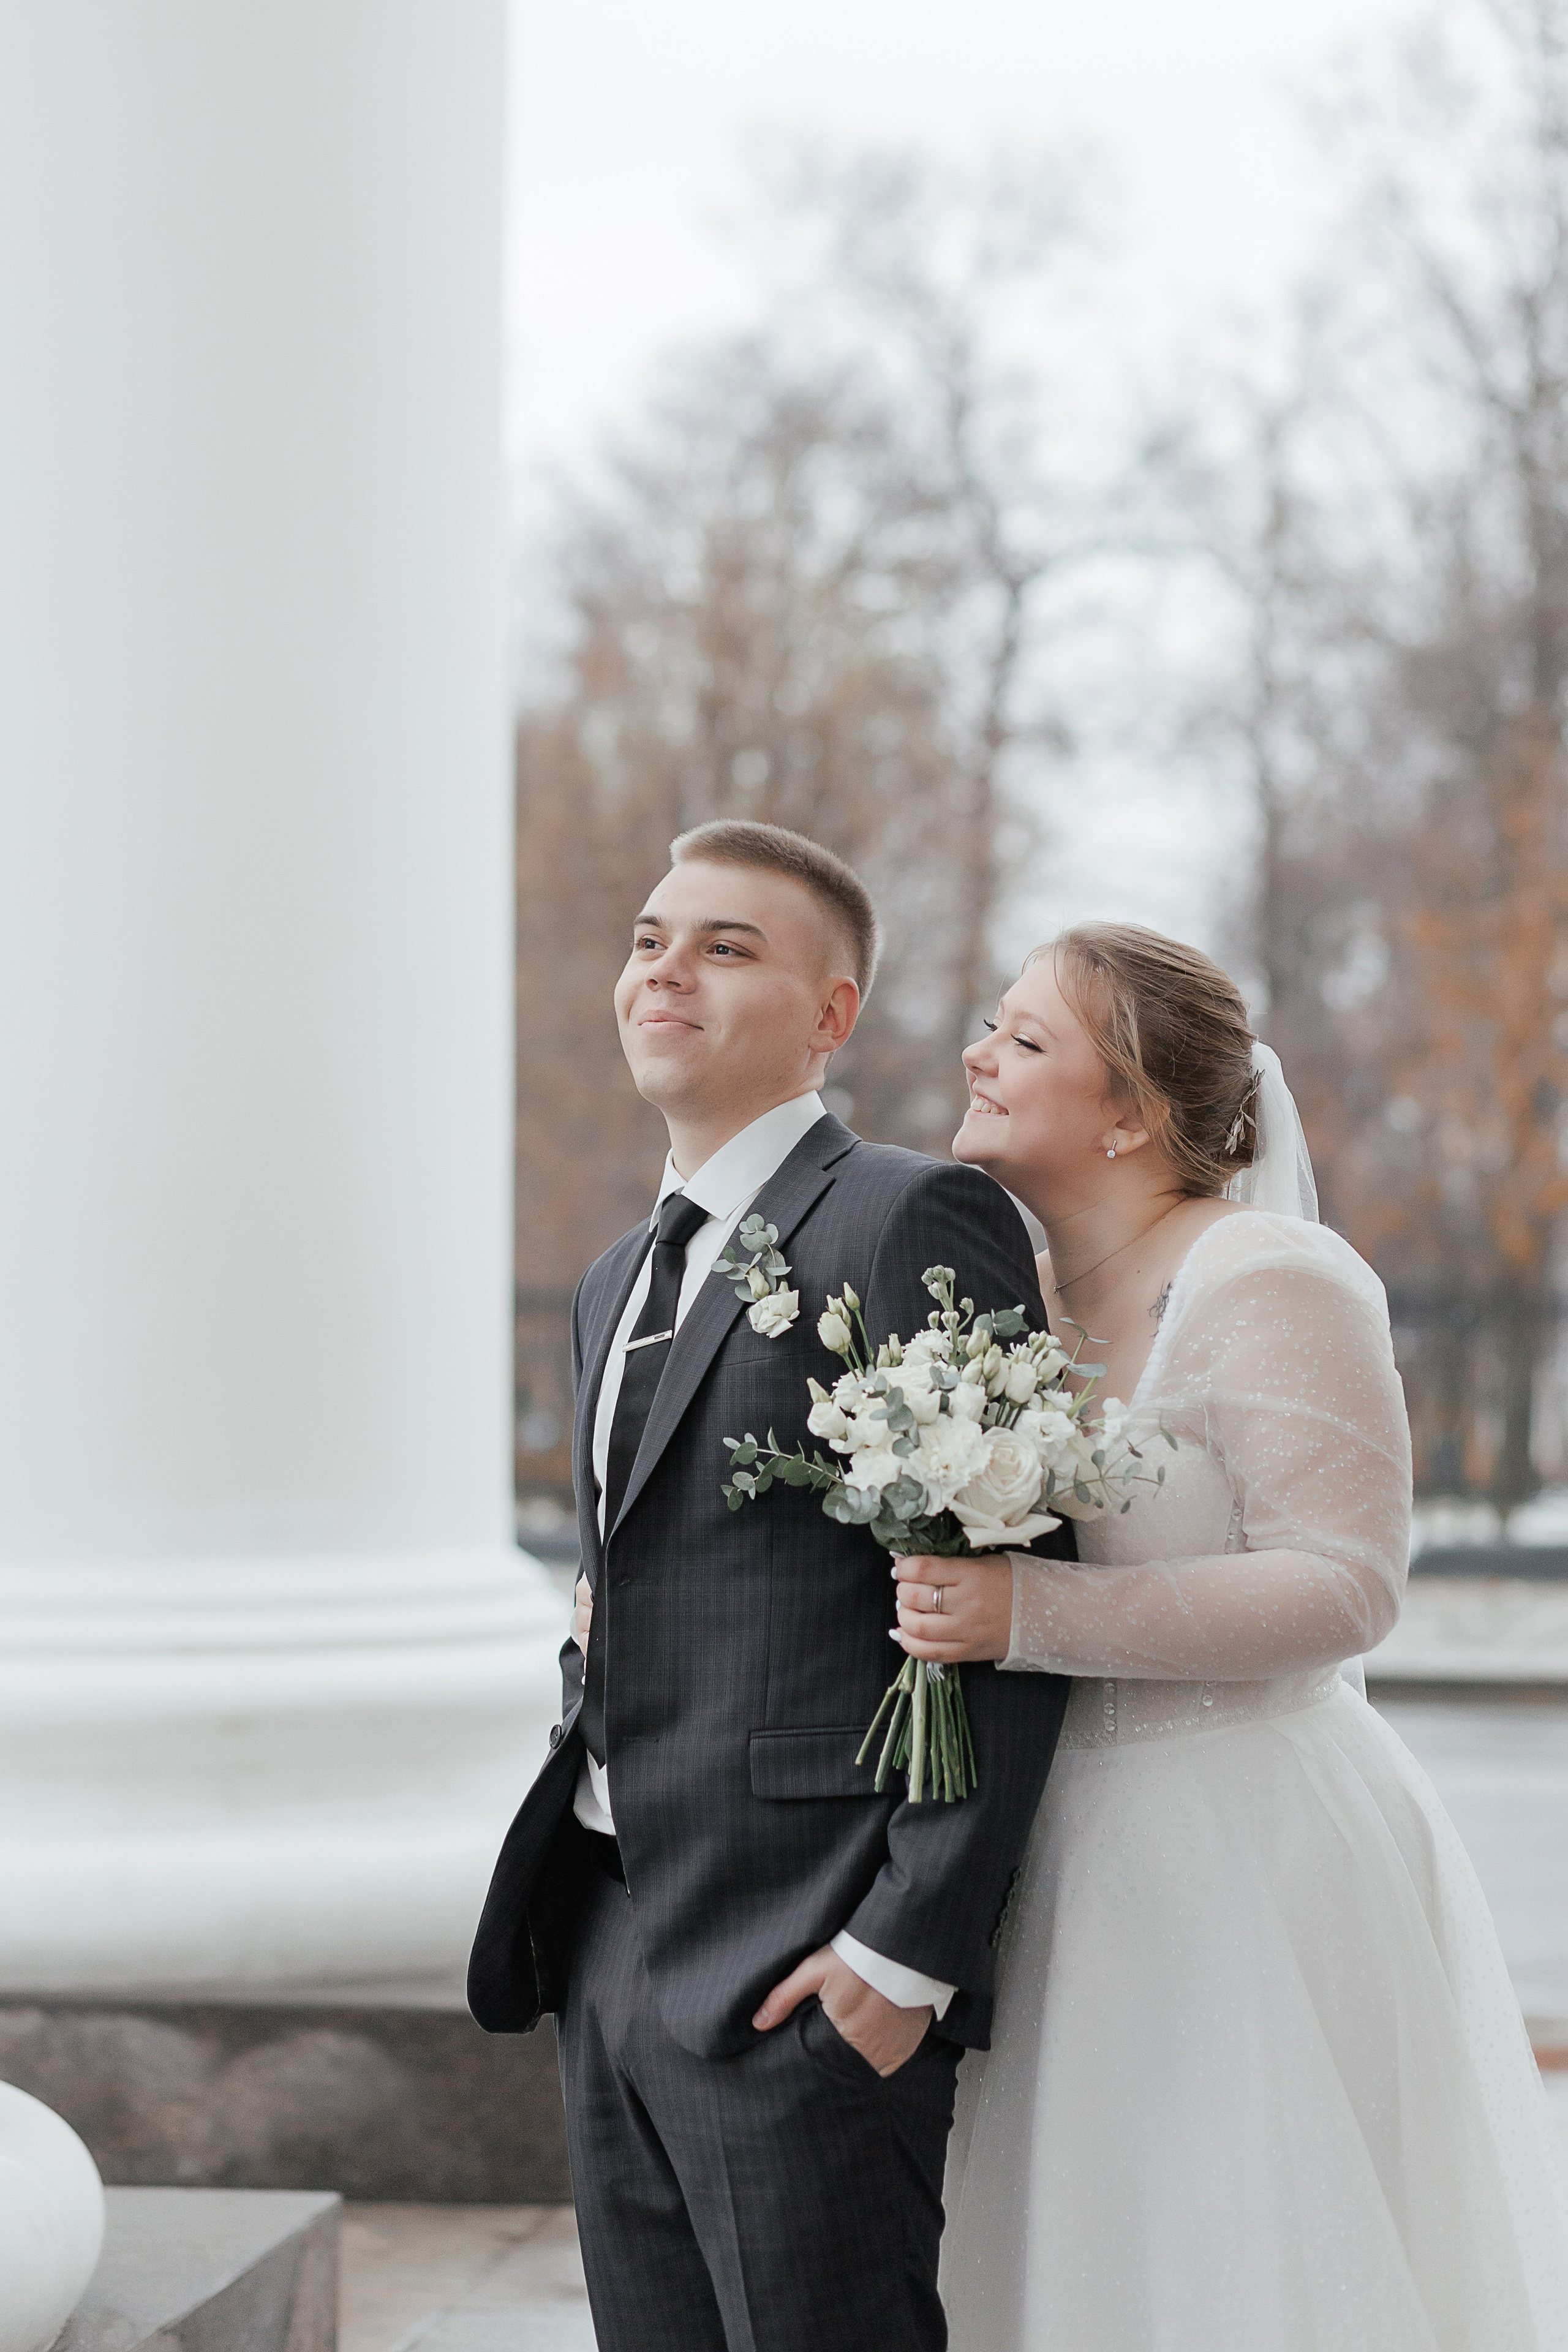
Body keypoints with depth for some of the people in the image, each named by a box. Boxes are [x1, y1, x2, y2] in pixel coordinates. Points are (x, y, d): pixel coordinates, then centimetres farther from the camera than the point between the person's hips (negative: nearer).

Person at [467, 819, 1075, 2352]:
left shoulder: (916, 1222, -9)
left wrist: (911, 1948, -18)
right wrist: (558, 1915, 14)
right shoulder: (618, 1283, 19)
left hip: (805, 1983, -8)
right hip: (610, 1971, 8)